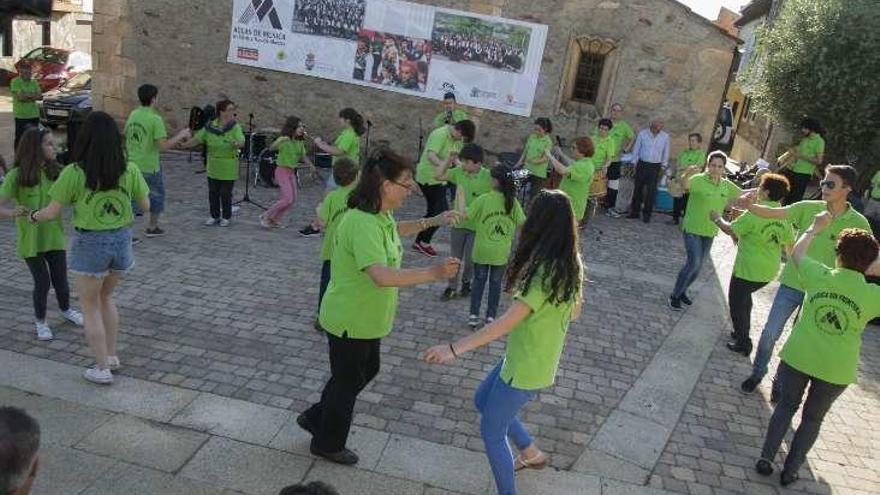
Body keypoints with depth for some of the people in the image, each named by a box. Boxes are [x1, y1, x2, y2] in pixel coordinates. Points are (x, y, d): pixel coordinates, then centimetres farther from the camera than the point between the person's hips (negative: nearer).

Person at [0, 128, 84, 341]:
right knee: (42, 282, 3)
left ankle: (66, 310, 41)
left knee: (60, 280, 11)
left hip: (54, 235, 3)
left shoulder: (55, 171, -2)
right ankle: (40, 321, 28)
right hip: (30, 239, -3)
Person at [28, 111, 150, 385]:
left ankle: (102, 369, 19)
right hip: (122, 241, 4)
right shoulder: (130, 170, -7)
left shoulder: (73, 173, -14)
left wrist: (33, 216, 14)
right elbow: (146, 206, 2)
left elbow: (51, 212, -7)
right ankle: (111, 356, 31)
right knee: (105, 298, 26)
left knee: (90, 307, 14)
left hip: (90, 243, -3)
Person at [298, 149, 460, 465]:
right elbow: (381, 276, -43)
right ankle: (329, 444, 38)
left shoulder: (381, 214, -1)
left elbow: (395, 230, 25)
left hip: (367, 317, 10)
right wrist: (433, 274, -45)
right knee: (348, 380, 12)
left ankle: (315, 418, 45)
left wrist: (432, 222, 16)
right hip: (349, 320, -10)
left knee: (367, 370, 26)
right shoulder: (362, 224, -32)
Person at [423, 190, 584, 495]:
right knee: (483, 400, 28)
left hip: (525, 368, -9)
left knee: (491, 432, 9)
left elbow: (507, 322, -33)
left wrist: (455, 348, -33)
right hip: (535, 360, 9)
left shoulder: (546, 272, -29)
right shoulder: (570, 265, -2)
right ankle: (532, 455, 42)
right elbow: (574, 311, 12)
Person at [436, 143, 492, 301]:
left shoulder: (488, 177, -17)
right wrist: (449, 160, -9)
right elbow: (439, 176, 2)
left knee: (470, 258, 10)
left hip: (476, 225, -3)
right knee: (455, 257, 12)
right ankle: (452, 287, 24)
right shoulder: (459, 172, -5)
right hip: (458, 223, 4)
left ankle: (466, 282, 35)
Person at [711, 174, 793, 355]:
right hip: (769, 270, 7)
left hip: (748, 269, -7)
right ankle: (742, 332, 39)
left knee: (737, 302, 11)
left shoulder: (756, 213, -22)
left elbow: (730, 229, -17)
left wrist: (718, 219, 2)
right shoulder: (785, 216, 0)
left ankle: (743, 343, 18)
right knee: (744, 297, 28)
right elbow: (788, 245, 9)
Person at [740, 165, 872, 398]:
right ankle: (757, 373, 29)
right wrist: (748, 205, -32)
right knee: (770, 333, 5)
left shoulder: (858, 223, -8)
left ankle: (781, 381, 34)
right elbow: (773, 213, -15)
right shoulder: (808, 208, -7)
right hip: (791, 284, 1)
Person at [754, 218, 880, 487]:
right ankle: (790, 470, 23)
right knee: (813, 418, 19)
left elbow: (797, 253, 10)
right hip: (836, 370, 0)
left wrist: (816, 228, 23)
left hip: (798, 357, 1)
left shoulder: (820, 276, -9)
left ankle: (766, 458, 17)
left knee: (786, 406, 21)